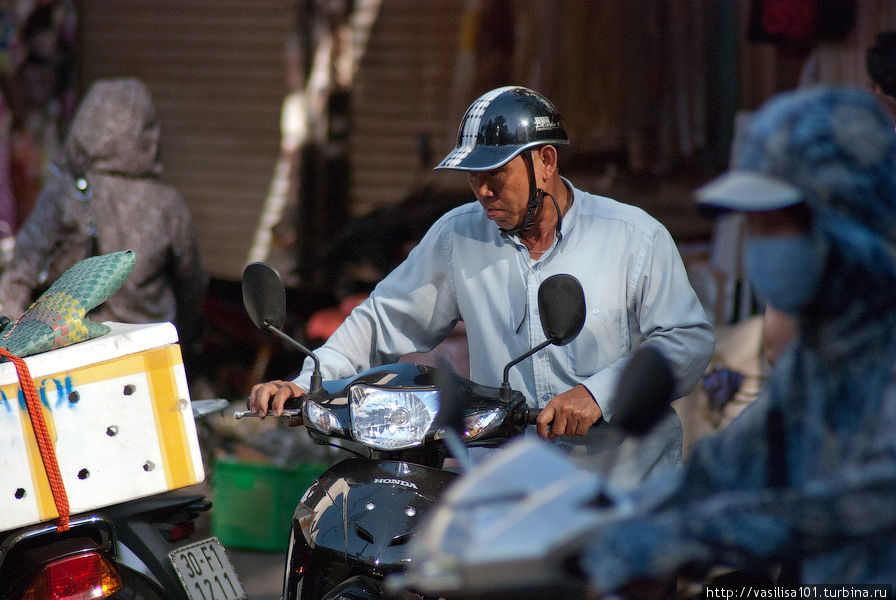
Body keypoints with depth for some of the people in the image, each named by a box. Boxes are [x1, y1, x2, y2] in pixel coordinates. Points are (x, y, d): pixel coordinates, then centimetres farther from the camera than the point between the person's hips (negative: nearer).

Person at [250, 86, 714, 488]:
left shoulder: (635, 237, 1)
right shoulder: (458, 236, 10)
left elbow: (690, 339, -3)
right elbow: (386, 319, 18)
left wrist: (599, 393, -16)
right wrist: (306, 384, 6)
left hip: (629, 482, -2)